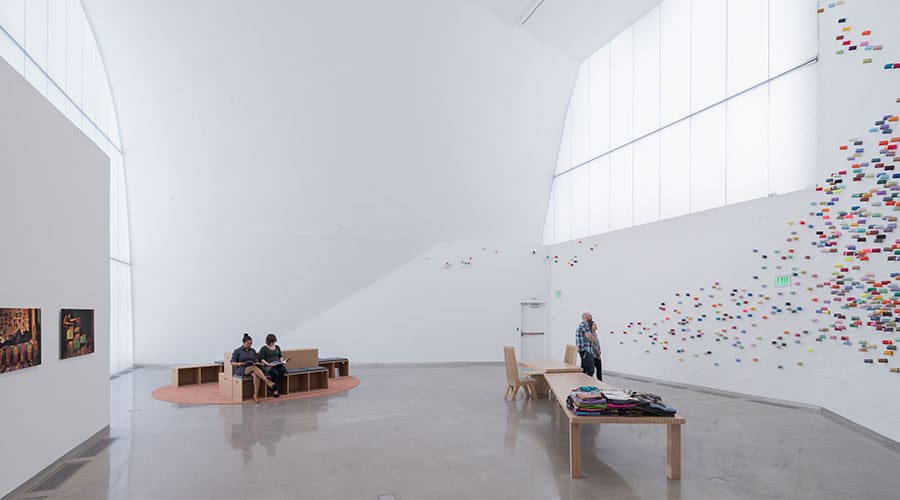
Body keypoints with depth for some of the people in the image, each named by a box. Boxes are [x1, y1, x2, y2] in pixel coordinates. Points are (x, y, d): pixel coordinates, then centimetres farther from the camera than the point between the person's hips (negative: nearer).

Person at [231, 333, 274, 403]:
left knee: (255, 375, -36)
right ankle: (267, 382, -46)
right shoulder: (237, 351, 4)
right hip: (240, 370, -3)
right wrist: (241, 363, -19)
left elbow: (256, 361, 16)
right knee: (254, 368, -37)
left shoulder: (253, 351, 16)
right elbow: (233, 363, 0)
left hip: (252, 369, 3)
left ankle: (256, 395, -38)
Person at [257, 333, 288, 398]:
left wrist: (282, 361, -1)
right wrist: (268, 364, -20)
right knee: (275, 373, -35)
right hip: (268, 366, -4)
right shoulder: (264, 348, 3)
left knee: (283, 370, -31)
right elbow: (261, 359, -5)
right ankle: (275, 390, -21)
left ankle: (275, 388, -24)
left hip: (278, 365, 4)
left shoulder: (277, 347, 20)